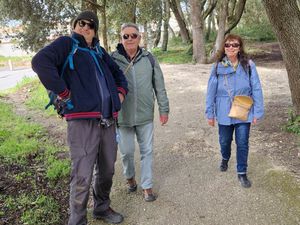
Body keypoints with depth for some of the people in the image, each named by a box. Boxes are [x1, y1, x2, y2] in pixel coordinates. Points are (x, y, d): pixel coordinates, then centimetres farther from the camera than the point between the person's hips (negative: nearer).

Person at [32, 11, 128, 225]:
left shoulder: (99, 51, 19)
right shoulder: (67, 44, 0)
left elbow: (117, 72, 34)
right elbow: (41, 62, -18)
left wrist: (121, 92, 16)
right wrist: (64, 94, -17)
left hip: (107, 120, 7)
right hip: (82, 121, -7)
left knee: (107, 169, 17)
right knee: (83, 175, -4)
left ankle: (102, 208, 37)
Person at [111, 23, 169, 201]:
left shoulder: (149, 59, 0)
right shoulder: (113, 59, -5)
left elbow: (159, 86, 5)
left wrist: (164, 109, 5)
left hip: (145, 115, 1)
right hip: (123, 116, -1)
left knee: (147, 151, 7)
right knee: (127, 151, 10)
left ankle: (147, 185, 23)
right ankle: (130, 177, 39)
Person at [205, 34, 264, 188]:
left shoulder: (248, 65, -8)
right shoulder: (218, 67, -6)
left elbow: (256, 89, -5)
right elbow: (211, 91, -2)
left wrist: (257, 112, -6)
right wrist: (210, 113, 0)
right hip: (224, 113, 1)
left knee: (242, 143, 4)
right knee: (224, 141, 18)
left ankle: (242, 173, 24)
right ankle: (225, 158, 50)